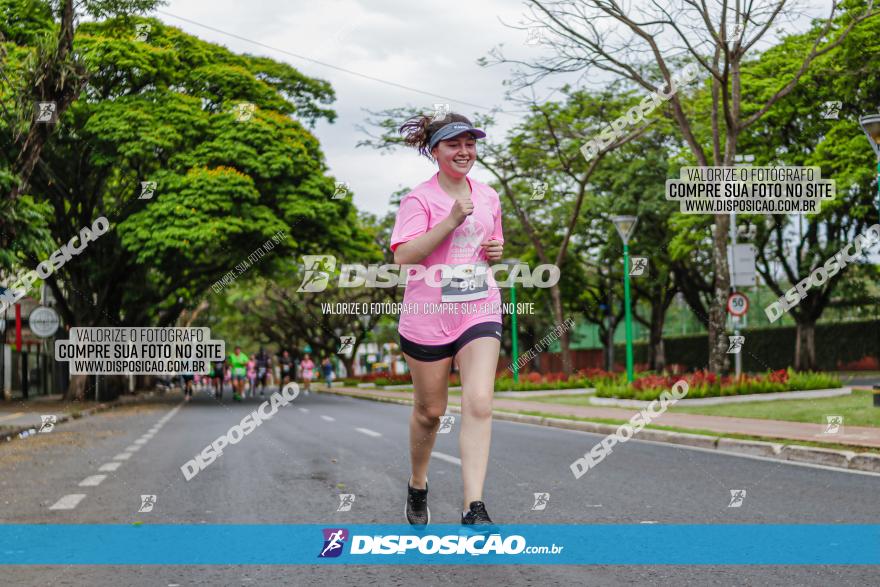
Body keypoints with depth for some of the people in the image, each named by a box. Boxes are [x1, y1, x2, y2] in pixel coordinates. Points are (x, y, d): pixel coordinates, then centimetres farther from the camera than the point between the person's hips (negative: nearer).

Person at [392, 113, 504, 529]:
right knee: (429, 411, 9)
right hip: (427, 318, -3)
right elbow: (403, 256, -18)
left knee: (479, 404, -14)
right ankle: (417, 487, 35)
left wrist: (497, 251, 4)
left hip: (480, 311, 3)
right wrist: (452, 219, -22)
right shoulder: (419, 199, -6)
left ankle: (474, 508, -16)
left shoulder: (488, 197, 11)